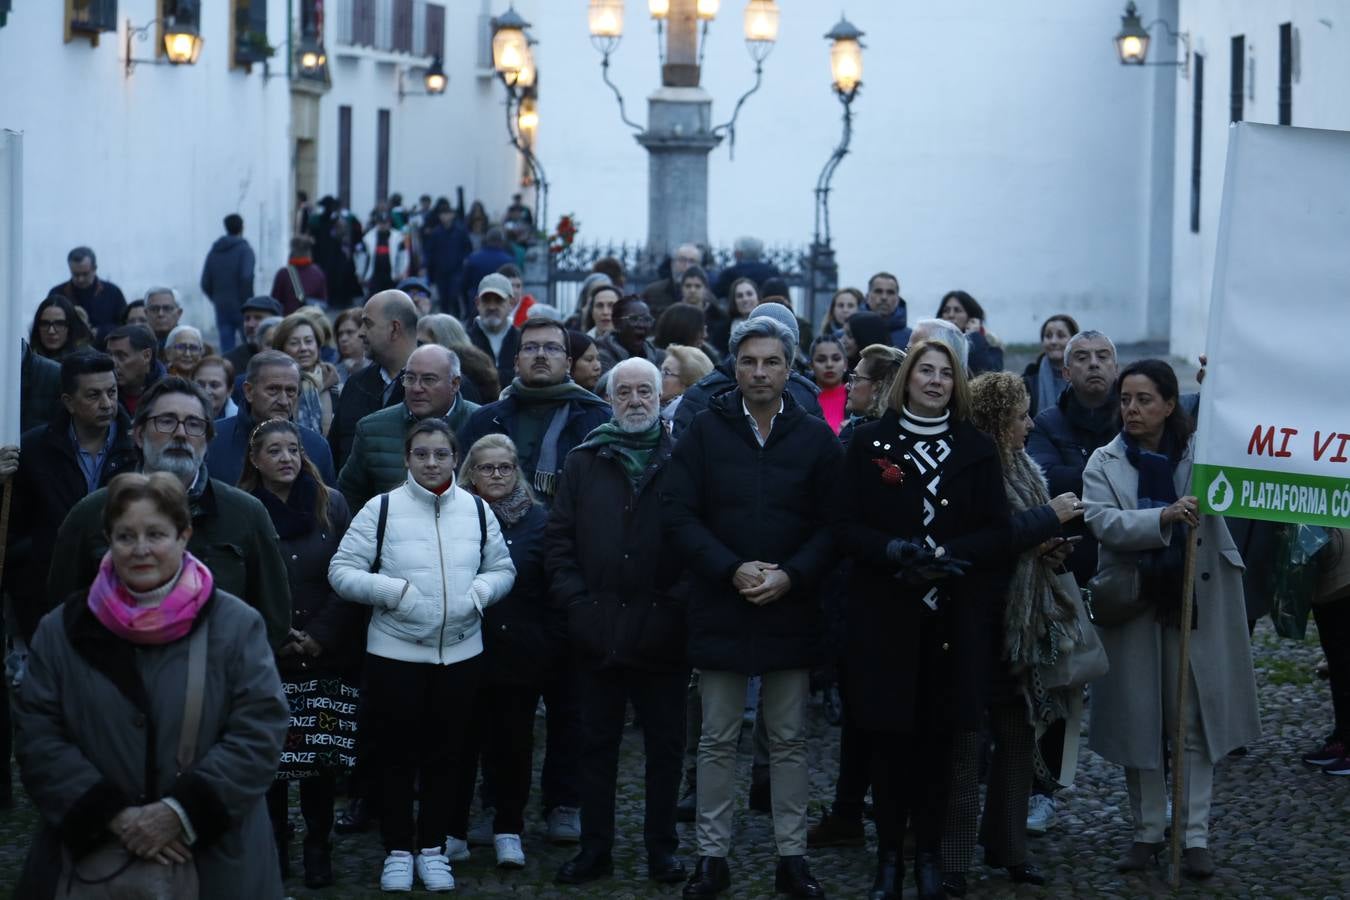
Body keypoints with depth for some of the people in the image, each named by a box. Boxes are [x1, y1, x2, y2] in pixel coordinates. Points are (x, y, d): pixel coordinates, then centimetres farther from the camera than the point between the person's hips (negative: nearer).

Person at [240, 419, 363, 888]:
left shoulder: (331, 505, 4)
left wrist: (319, 636, -7)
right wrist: (276, 637, -7)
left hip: (327, 656, 1)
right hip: (264, 657, -1)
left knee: (322, 756, -3)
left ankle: (318, 847, 10)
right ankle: (274, 844, 14)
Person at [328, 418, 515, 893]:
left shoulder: (476, 510, 2)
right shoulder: (382, 508, -7)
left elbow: (503, 568, 11)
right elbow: (341, 571, -6)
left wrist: (480, 590, -10)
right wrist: (393, 590, -18)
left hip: (460, 653, 3)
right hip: (394, 653, -2)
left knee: (444, 755, 12)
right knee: (397, 756, 7)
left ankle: (432, 849, 25)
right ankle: (398, 851, 20)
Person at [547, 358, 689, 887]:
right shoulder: (584, 463, 8)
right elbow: (560, 540, 7)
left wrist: (683, 602, -9)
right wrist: (575, 601, -3)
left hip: (663, 631, -2)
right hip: (599, 632, 2)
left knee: (665, 745, 6)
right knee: (597, 743, 8)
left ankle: (662, 849, 15)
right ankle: (594, 849, 15)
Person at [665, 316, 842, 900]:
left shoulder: (816, 438, 2)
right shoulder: (705, 433, 0)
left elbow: (833, 525, 0)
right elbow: (679, 516, -4)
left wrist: (790, 576, -14)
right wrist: (732, 570, -15)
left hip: (790, 611, 1)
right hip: (719, 609, 0)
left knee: (789, 739, 7)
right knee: (718, 740, 6)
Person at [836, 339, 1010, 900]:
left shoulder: (976, 449, 7)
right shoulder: (870, 443, 3)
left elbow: (997, 530, 3)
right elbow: (845, 525, -1)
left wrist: (948, 553, -14)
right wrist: (896, 552, -17)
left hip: (954, 612, 1)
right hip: (884, 609, -1)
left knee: (938, 734, 3)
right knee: (888, 733, -1)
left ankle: (929, 850, 13)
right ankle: (889, 851, 8)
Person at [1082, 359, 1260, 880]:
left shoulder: (1202, 450, 3)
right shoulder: (1104, 464, 4)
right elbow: (1105, 522, -12)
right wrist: (1163, 518, -30)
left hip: (1194, 600, -1)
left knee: (1194, 720, 0)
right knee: (1138, 721, 5)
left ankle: (1195, 835, 5)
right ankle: (1147, 832, 16)